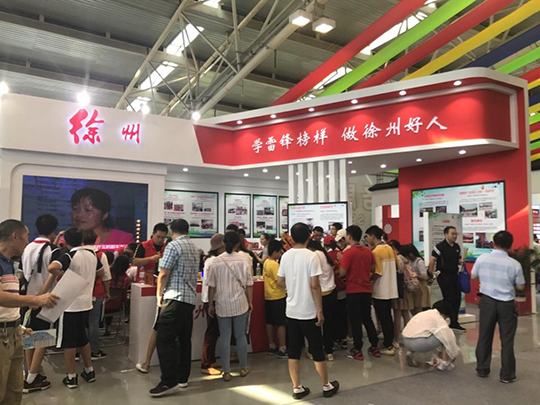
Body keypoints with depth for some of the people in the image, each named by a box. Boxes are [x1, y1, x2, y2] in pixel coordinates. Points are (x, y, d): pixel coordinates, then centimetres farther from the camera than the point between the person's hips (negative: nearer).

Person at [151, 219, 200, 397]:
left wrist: (159, 294, 5)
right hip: (190, 299, 9)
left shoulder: (173, 246, -8)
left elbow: (163, 274, -10)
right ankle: (182, 378, 17)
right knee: (184, 339, 12)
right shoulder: (195, 248, 16)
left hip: (175, 298, -8)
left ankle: (169, 382, -8)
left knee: (165, 340, -7)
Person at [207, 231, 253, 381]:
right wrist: (250, 302, 10)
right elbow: (249, 285, -3)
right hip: (240, 304, 0)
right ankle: (243, 368, 26)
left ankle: (226, 372, 13)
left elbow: (212, 286, -3)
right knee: (241, 335, 13)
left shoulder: (216, 262, -6)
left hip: (222, 305, 0)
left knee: (225, 337, 8)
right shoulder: (243, 261, -7)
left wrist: (211, 304, 7)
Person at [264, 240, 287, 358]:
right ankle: (282, 349, 6)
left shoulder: (266, 263, 8)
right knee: (281, 324, 0)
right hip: (278, 297, -9)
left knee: (270, 322, 14)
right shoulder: (274, 264, -19)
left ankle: (272, 346, 24)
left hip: (268, 297, 9)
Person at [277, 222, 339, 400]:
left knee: (293, 350, 11)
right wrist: (320, 310, -12)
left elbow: (280, 281, 7)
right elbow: (315, 285, -18)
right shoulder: (311, 256, -14)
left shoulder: (286, 256, 1)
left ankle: (297, 388, 18)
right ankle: (326, 386, 23)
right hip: (309, 312, -4)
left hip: (291, 311, 5)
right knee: (317, 350, 9)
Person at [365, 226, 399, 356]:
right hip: (390, 289, 8)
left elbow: (377, 273, -21)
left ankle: (388, 347, 6)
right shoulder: (390, 248, 8)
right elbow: (396, 266, 15)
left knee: (383, 318, 0)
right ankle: (390, 342, 24)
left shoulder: (376, 252, -17)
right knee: (388, 317, 16)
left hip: (380, 291, -8)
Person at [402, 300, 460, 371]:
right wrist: (453, 355, 14)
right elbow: (449, 338, -1)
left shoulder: (425, 314, 25)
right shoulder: (438, 319, 1)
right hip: (418, 343, -8)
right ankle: (444, 363, 10)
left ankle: (411, 353, 19)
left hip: (406, 341, 8)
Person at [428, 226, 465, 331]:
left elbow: (458, 260, 20)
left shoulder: (457, 247, 10)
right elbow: (432, 260, -14)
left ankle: (454, 323, 24)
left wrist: (462, 261, -3)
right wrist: (431, 274, -16)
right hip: (444, 276, -7)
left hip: (454, 275, 8)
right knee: (449, 300, -4)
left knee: (457, 298, 11)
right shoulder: (440, 246, -13)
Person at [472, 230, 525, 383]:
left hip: (487, 301, 2)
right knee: (507, 339, 9)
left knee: (484, 336, 13)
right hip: (507, 304, -2)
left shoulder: (482, 258, -8)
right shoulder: (515, 264, -12)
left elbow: (473, 277, 6)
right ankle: (507, 374, 16)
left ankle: (482, 369, 23)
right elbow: (521, 287, -2)